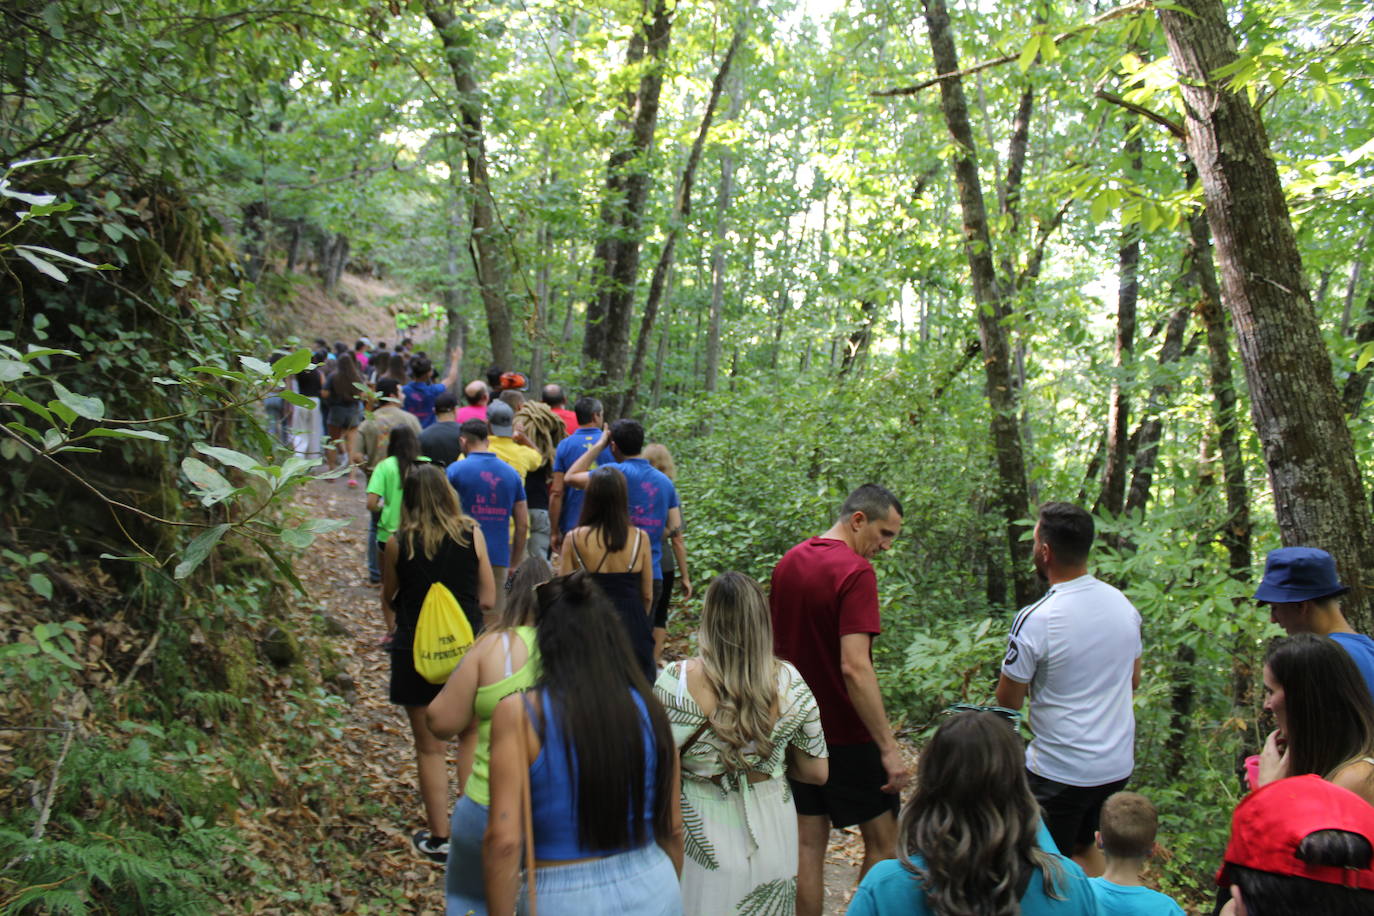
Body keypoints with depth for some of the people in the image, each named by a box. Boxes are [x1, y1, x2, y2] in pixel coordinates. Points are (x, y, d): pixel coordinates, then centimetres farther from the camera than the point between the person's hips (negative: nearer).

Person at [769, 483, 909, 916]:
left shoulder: (788, 563, 6)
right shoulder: (856, 572, -19)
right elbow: (854, 668, -27)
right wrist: (889, 747, -24)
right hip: (848, 735, -7)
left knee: (808, 844, 12)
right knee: (882, 841, 9)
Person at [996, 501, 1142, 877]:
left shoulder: (1035, 620, -23)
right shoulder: (1123, 604, -2)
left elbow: (1009, 701, -12)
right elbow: (1134, 679, 13)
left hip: (1060, 771, -6)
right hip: (1119, 764, 6)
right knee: (1086, 847, 26)